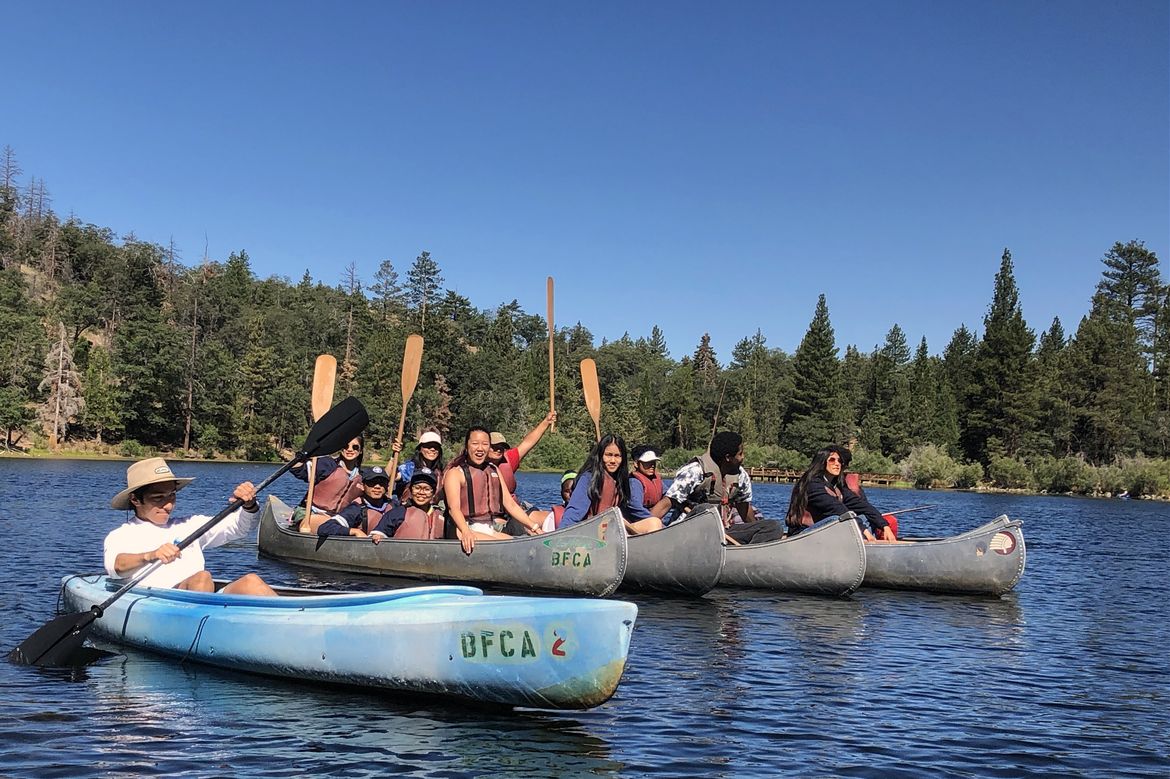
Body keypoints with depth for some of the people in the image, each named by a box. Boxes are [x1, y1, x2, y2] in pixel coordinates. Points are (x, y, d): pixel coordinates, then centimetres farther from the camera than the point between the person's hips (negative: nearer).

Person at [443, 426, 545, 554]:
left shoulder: (494, 470, 20)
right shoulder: (455, 473, -1)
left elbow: (510, 504, 20)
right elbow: (454, 507, -16)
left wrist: (534, 527, 9)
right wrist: (466, 532, -35)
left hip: (491, 531, 7)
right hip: (464, 531, -7)